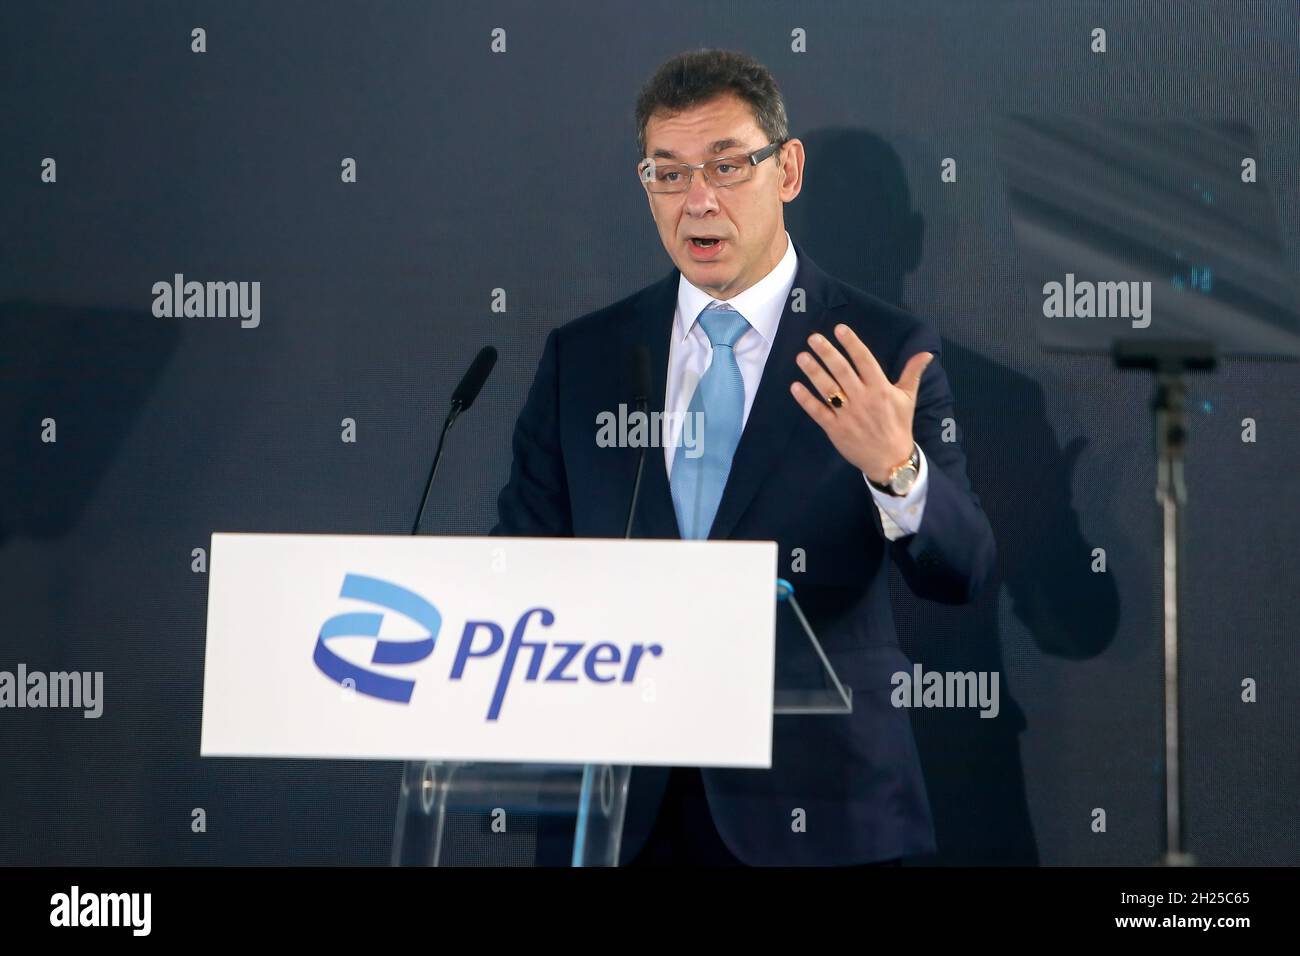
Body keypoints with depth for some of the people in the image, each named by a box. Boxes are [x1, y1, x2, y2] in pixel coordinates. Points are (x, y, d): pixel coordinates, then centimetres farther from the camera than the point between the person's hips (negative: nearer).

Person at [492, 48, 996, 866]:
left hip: (813, 804, -2)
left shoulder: (884, 352, -2)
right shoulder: (581, 357, 7)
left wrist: (895, 468, -28)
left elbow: (962, 572, -8)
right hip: (618, 800, 2)